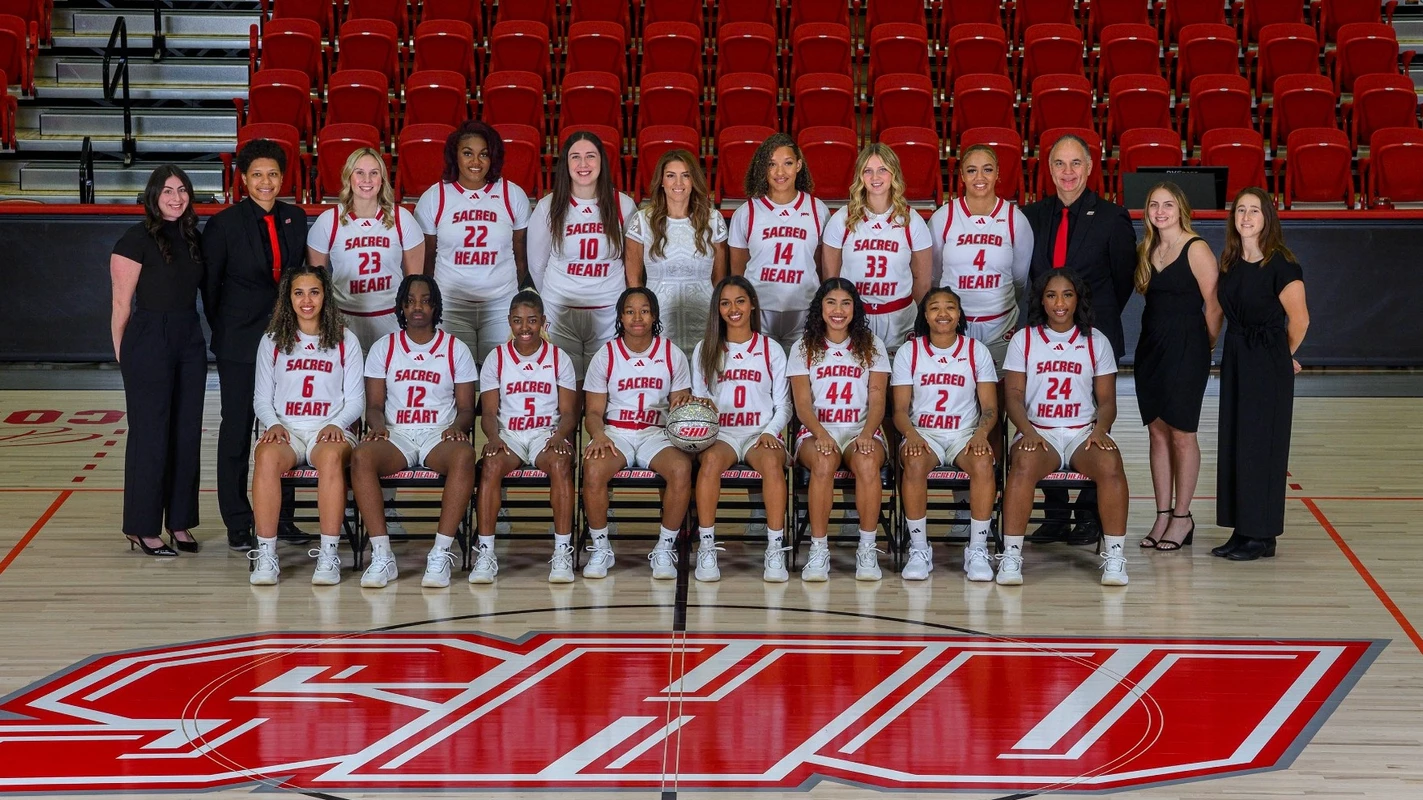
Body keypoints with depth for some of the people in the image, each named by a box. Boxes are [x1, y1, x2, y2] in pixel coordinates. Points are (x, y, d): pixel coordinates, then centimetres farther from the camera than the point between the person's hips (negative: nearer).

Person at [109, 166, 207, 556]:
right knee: (150, 435, -2)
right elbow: (122, 302, -7)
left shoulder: (191, 238, 10)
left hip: (189, 341, 6)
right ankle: (143, 528, 6)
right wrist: (123, 352, -5)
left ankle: (180, 522, 17)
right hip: (149, 342, -6)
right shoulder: (138, 238, -8)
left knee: (187, 434, 8)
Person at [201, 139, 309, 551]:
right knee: (237, 429, 3)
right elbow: (209, 284, 1)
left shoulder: (296, 218, 6)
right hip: (240, 343, -4)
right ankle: (237, 524, 10)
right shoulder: (224, 224, -6)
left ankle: (281, 516, 17)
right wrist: (223, 331, 4)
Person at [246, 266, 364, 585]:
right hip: (286, 430, 1)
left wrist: (336, 425, -9)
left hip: (330, 430, -1)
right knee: (266, 455, -36)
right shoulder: (272, 342, 16)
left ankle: (329, 556, -38)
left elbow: (356, 400, 10)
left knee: (332, 456, -39)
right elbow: (261, 398, 14)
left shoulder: (345, 341, 13)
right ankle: (265, 556, -34)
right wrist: (273, 424, -7)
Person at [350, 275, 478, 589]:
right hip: (395, 434, 1)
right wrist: (378, 426, -13)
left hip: (440, 434, -1)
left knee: (464, 455, -38)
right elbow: (374, 404, 10)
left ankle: (441, 554, -35)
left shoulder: (456, 349, 11)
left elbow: (466, 407, 8)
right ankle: (382, 555, -32)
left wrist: (456, 427, -14)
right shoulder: (383, 348, 13)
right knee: (361, 456, -34)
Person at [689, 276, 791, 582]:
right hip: (720, 433, 0)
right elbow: (697, 400, 15)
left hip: (761, 433, 0)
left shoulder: (772, 350, 12)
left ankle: (775, 551, -33)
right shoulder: (705, 350, 15)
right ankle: (706, 548, -31)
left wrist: (770, 432, -8)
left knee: (772, 461, -36)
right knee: (711, 459, -36)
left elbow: (783, 406, 11)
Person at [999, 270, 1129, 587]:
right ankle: (1011, 555, -31)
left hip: (1084, 433, 1)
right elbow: (1014, 395, 2)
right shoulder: (1024, 340, 9)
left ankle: (1114, 557, -26)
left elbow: (1107, 399, 9)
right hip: (1039, 433, -1)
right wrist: (1027, 431, -17)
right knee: (1025, 463, -36)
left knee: (1110, 463, -32)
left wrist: (1101, 429, -12)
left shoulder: (1096, 341, 12)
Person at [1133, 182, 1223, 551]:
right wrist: (1159, 335, 5)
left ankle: (1182, 517, 8)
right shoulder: (1147, 251, 11)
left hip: (1186, 349, -7)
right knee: (1157, 431, 8)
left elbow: (1213, 305, -10)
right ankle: (1162, 515, 14)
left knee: (1181, 433, -1)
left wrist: (1205, 348, -2)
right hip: (1150, 347, 7)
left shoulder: (1196, 249, -10)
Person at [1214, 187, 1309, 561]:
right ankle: (1242, 531, 15)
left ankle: (1262, 536, 4)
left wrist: (1282, 356, 4)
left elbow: (1299, 320, -9)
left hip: (1269, 366, -7)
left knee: (1262, 445, -3)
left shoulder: (1280, 264, -13)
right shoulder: (1229, 263, 7)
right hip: (1235, 361, 7)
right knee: (1234, 444, 8)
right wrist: (1239, 350, 13)